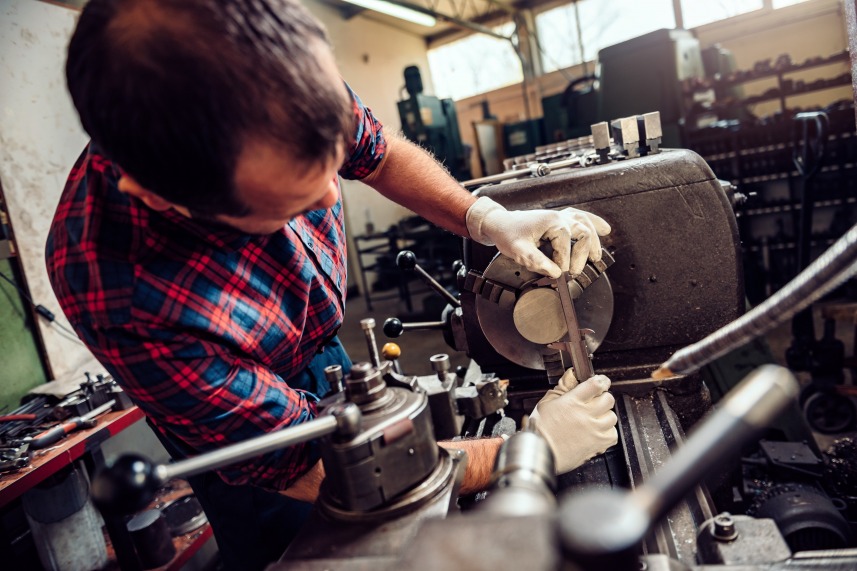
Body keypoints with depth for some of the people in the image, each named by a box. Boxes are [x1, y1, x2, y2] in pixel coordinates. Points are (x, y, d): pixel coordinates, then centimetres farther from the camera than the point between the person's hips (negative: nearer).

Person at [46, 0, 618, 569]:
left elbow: (381, 154, -4)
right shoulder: (127, 301, -41)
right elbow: (307, 473, -31)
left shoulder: (283, 94, -27)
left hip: (325, 350, 6)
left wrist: (487, 218, -21)